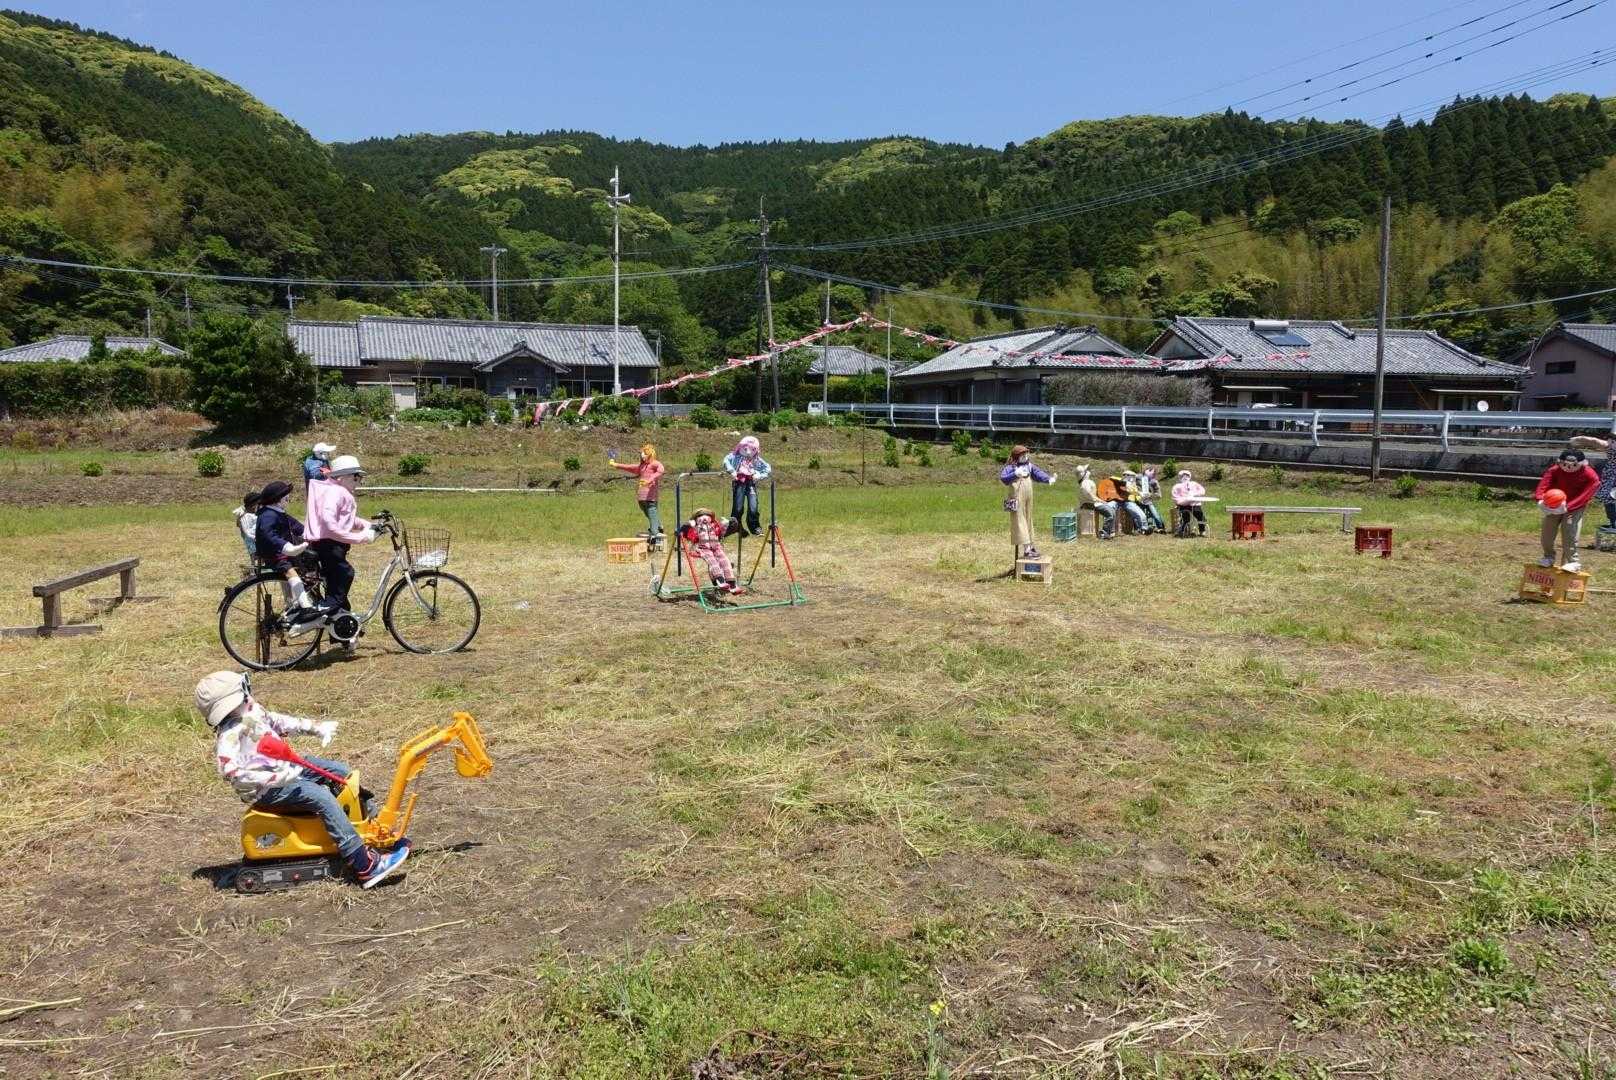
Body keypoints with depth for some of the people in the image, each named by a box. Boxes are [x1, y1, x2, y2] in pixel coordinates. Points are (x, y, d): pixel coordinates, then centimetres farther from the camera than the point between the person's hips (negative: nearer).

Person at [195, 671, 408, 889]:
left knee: (340, 771, 6)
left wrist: (315, 727, 11)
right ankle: (366, 868, -32)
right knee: (320, 796, -27)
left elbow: (277, 721, 19)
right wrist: (275, 779, -36)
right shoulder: (228, 736, -23)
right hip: (265, 790, -10)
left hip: (286, 767, 10)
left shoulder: (252, 711, 2)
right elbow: (232, 774, -32)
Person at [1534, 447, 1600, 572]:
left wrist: (1567, 507, -43)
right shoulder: (1554, 470, -15)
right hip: (1553, 505, 3)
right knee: (1547, 532, 3)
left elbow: (1584, 496, -29)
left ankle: (1571, 562, -9)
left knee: (1569, 534, -18)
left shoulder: (1591, 476, -20)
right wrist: (1540, 500, -50)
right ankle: (1548, 557, 25)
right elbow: (1544, 483, -29)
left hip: (1575, 507, -3)